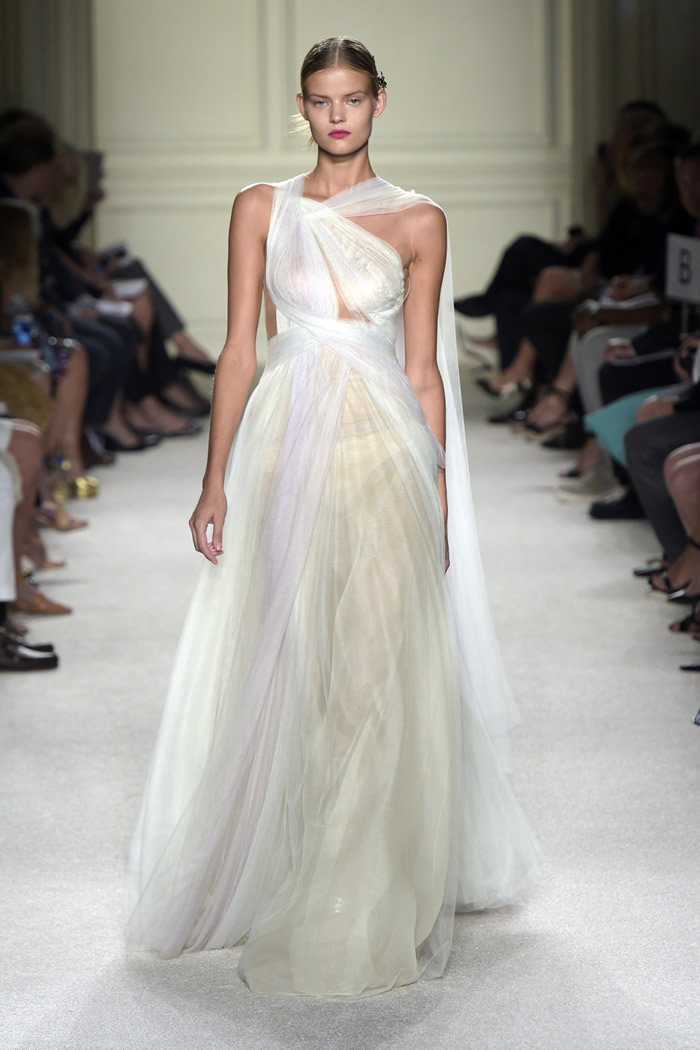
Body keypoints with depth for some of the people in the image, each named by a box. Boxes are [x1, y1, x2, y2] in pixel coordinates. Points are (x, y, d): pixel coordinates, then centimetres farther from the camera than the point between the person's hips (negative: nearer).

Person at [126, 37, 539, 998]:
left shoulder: (418, 222, 7)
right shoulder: (262, 210, 8)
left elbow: (424, 371, 7)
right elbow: (239, 351, 6)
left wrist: (439, 497, 4)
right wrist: (216, 480, 1)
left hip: (385, 456, -1)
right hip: (286, 450, 1)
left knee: (381, 676, -2)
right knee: (281, 674, 3)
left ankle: (377, 907, 8)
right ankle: (280, 884, 17)